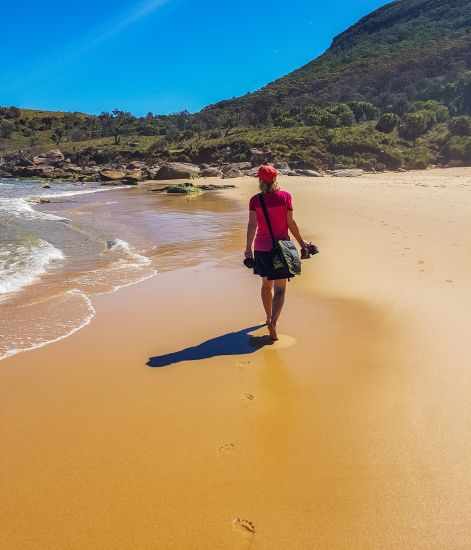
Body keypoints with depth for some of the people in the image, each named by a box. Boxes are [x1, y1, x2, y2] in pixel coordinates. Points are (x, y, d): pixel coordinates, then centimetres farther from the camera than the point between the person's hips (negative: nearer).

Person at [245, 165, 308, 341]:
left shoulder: (255, 200, -3)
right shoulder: (285, 196, -6)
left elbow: (252, 225, -8)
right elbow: (291, 223, -6)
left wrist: (248, 248, -5)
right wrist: (301, 242, 4)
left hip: (261, 247, 3)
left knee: (267, 284, 20)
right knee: (280, 288, 1)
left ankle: (269, 318, 36)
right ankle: (273, 322, -16)